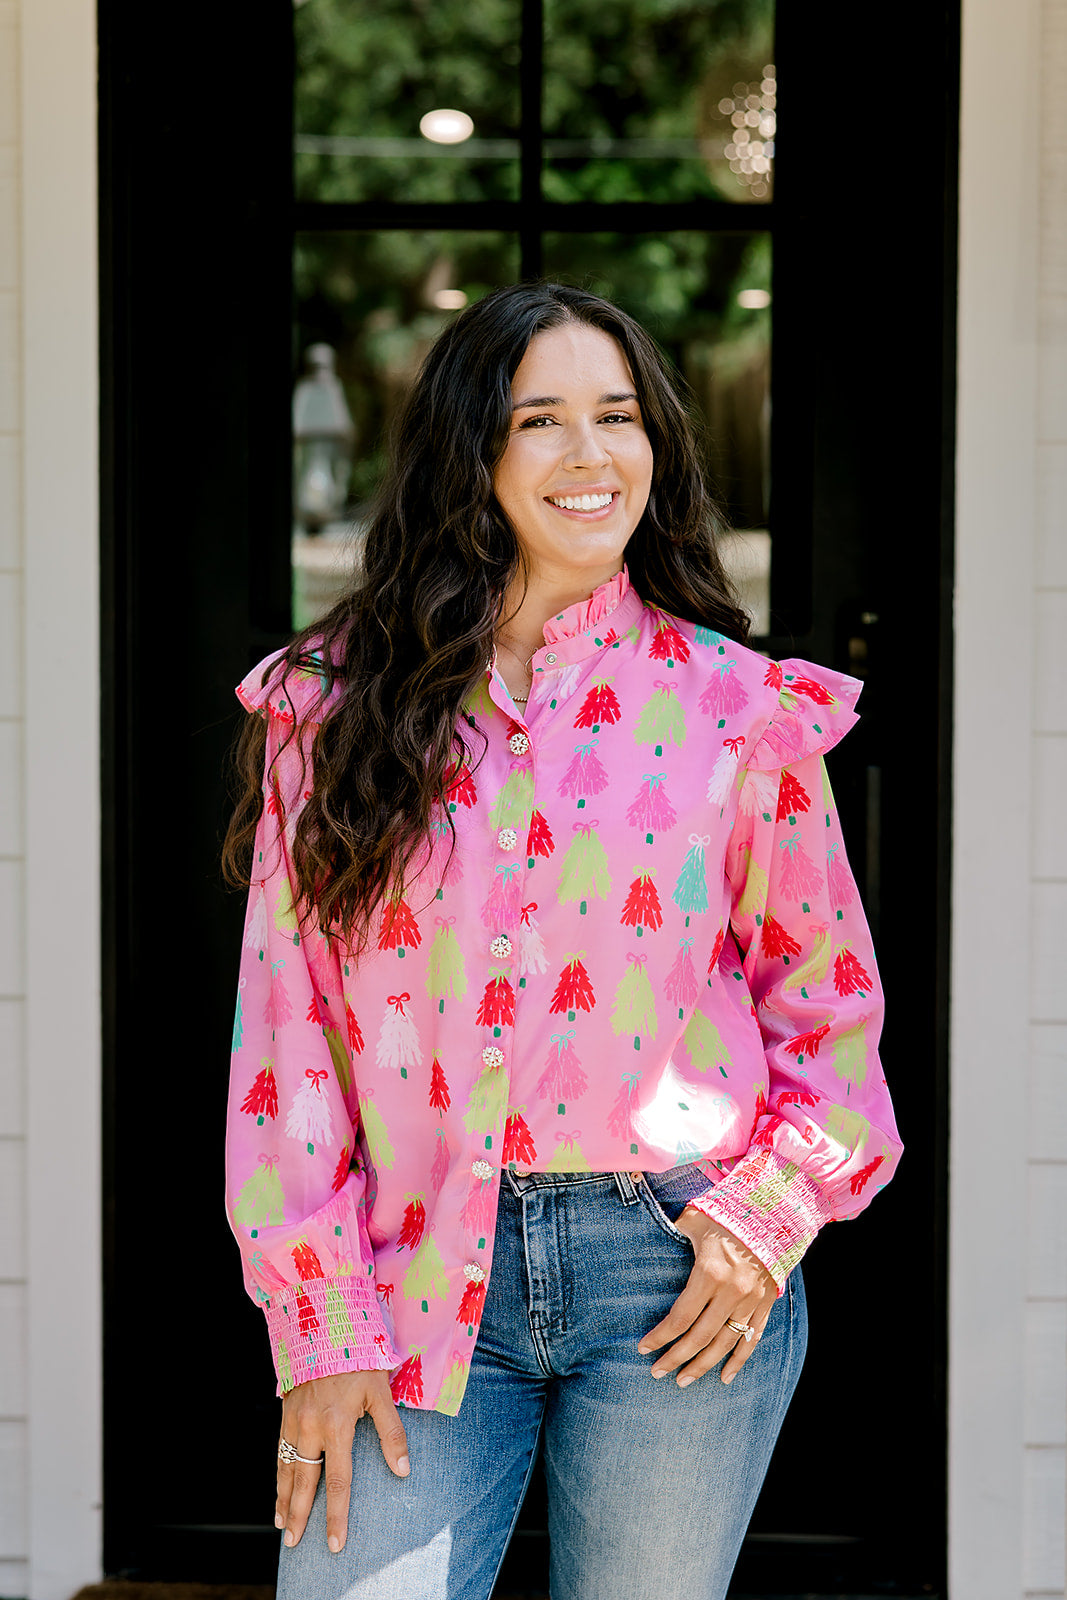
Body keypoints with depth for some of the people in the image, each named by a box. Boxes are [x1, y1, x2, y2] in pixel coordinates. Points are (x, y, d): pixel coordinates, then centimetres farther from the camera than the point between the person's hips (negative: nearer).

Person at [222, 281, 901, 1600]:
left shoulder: (735, 708, 2)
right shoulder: (336, 705, 2)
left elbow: (828, 998, 10)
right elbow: (284, 1020, 1)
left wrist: (769, 1213, -5)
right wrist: (321, 1326, -3)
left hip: (679, 1280, 0)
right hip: (421, 1283, 0)